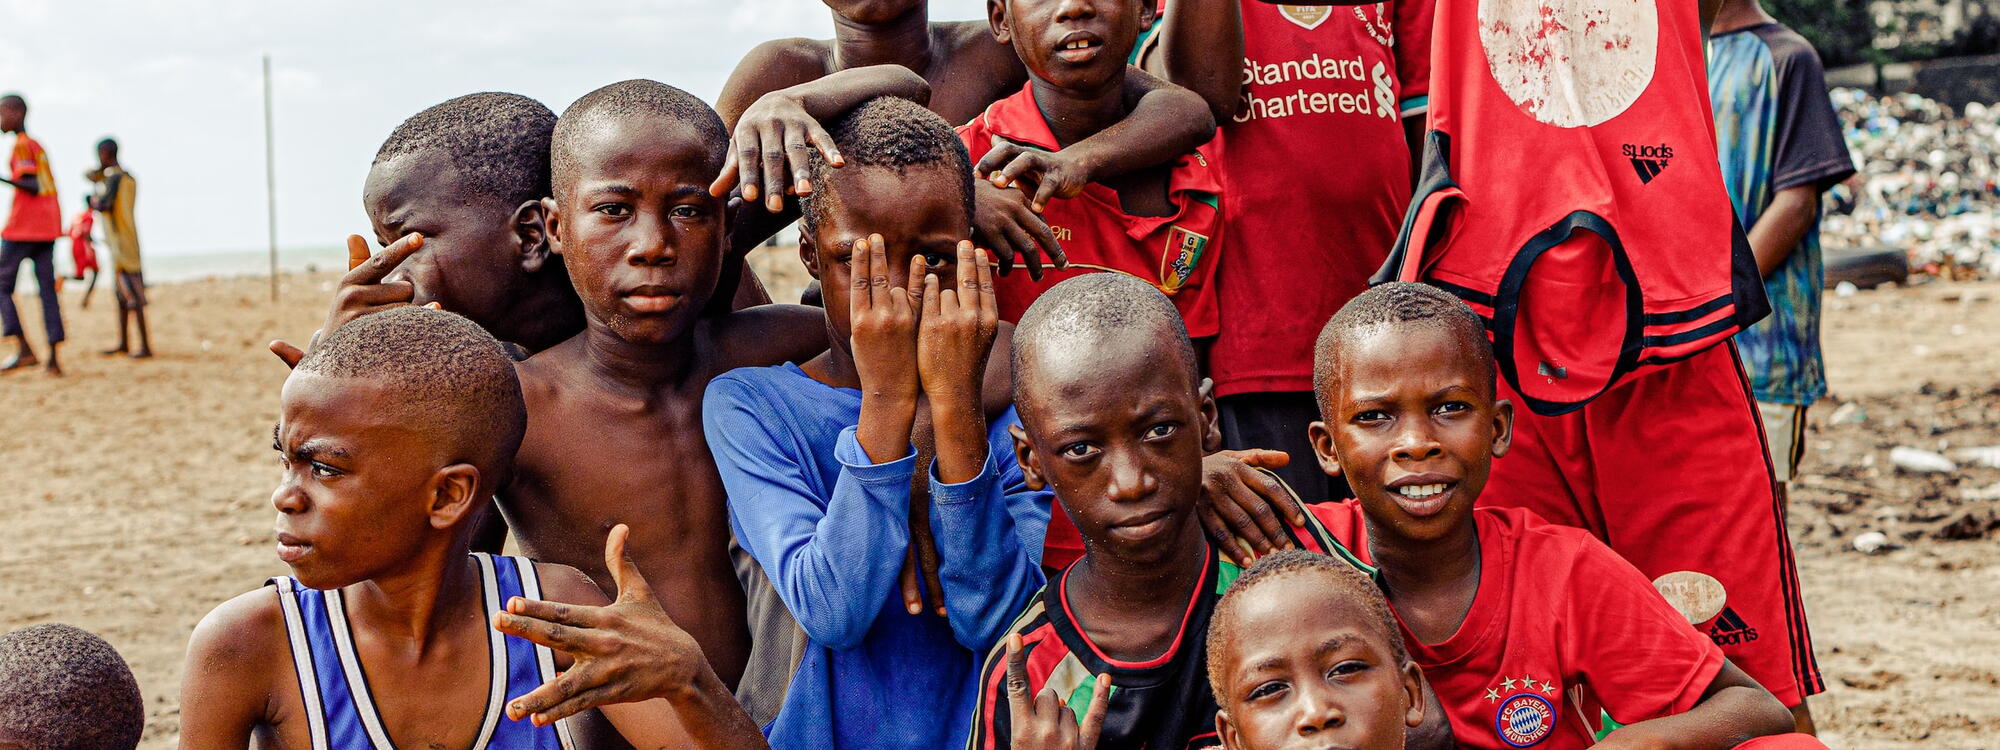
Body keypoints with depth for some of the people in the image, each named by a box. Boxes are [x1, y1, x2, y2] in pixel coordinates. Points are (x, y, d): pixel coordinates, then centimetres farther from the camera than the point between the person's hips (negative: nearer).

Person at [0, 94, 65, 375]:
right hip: (48, 228, 8)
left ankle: (24, 348, -10)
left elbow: (32, 185, -18)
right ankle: (53, 357, 0)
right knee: (47, 289, 4)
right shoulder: (38, 146, 18)